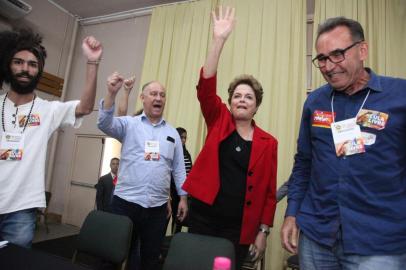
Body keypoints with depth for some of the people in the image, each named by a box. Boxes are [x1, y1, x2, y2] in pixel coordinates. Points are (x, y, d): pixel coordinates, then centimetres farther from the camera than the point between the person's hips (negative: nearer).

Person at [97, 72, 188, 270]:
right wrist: (111, 93, -29)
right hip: (125, 201, -2)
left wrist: (183, 197, 6)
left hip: (157, 207, 2)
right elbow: (105, 124, -16)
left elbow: (178, 168, 9)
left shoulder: (172, 133, 9)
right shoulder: (129, 124, 3)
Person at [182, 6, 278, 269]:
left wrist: (263, 231, 0)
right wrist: (219, 39, -22)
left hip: (239, 227, 0)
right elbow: (206, 87, -15)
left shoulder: (268, 142, 0)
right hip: (203, 216, 0)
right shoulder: (219, 122, 0)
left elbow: (269, 190, 2)